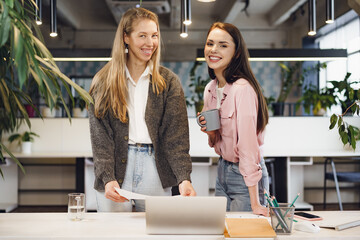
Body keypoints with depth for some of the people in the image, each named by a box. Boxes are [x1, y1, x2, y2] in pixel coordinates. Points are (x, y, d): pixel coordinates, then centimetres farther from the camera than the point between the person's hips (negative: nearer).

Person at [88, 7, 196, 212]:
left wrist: (184, 178, -16)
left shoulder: (169, 82, 5)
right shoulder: (104, 82, 4)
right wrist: (107, 178, -15)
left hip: (154, 169, 1)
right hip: (115, 167, 0)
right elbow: (100, 136, -2)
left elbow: (177, 136, -2)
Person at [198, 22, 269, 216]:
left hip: (246, 176, -7)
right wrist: (210, 132, -9)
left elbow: (248, 144, -24)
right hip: (222, 170, 7)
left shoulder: (243, 89, -20)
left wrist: (255, 202, -25)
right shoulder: (210, 89, 4)